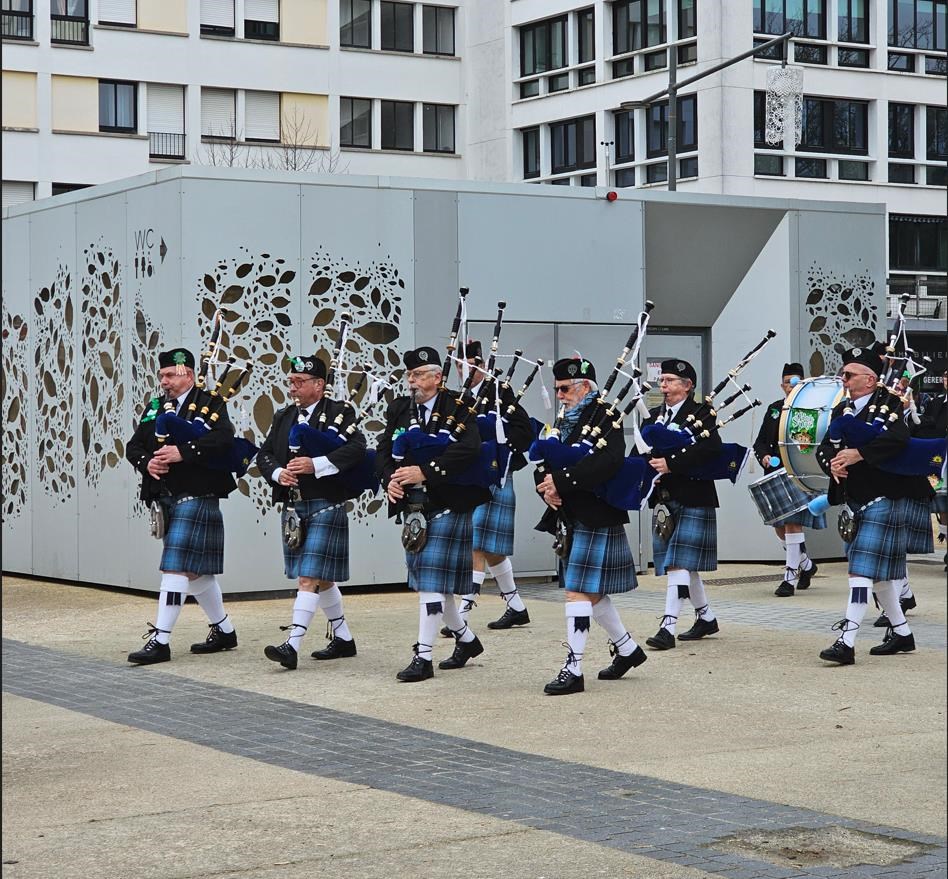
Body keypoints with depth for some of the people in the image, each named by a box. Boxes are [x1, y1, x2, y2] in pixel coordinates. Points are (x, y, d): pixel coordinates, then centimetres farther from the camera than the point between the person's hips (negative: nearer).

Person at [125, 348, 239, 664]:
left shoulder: (210, 403, -5)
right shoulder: (155, 407, 15)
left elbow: (224, 439, -21)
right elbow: (133, 446, 12)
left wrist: (183, 452, -26)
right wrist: (147, 462, -10)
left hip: (195, 498, -8)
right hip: (166, 499, 8)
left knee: (177, 567, -11)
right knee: (195, 569, 14)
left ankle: (160, 640, -11)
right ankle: (224, 630, 27)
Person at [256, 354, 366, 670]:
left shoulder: (339, 412, -6)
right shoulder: (284, 417, 13)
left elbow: (357, 448, -19)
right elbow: (264, 454, 12)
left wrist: (315, 465, -24)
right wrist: (278, 473, -10)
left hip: (325, 505, -7)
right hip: (293, 507, 7)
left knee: (310, 576, -11)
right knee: (320, 578, 15)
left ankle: (292, 646, -16)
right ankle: (343, 639, 27)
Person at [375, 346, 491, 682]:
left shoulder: (458, 408, -8)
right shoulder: (399, 409, 11)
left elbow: (469, 450, -22)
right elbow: (383, 451, 7)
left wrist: (425, 471, -27)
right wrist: (390, 479, -14)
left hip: (447, 506, -7)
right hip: (413, 508, 7)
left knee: (433, 579, -9)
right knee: (428, 581, 14)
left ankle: (423, 657, -6)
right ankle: (466, 639, 33)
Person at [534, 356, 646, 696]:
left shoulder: (604, 417, -11)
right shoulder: (564, 421, 15)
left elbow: (608, 460, -27)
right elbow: (544, 462, 13)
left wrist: (561, 480, -28)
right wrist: (546, 488, -9)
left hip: (596, 518, -9)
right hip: (572, 519, 9)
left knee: (579, 590, -10)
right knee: (592, 591, 15)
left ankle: (573, 670, -7)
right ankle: (627, 649, 31)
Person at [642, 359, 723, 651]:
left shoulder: (700, 414, -6)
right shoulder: (654, 416, 14)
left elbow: (711, 448, -22)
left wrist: (672, 463, -26)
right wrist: (647, 464, -12)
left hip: (692, 498, -7)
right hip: (664, 500, 7)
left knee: (679, 562, -12)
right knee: (684, 564, 13)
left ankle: (668, 627, -15)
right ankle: (706, 618, 28)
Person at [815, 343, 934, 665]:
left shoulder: (888, 405, -9)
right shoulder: (842, 410, 12)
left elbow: (899, 438, -27)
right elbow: (824, 447, 7)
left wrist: (858, 454, -29)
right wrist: (832, 464, -15)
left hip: (883, 499, -8)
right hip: (856, 501, 8)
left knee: (863, 567, -14)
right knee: (879, 571, 15)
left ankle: (847, 641, -18)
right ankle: (901, 633, 28)